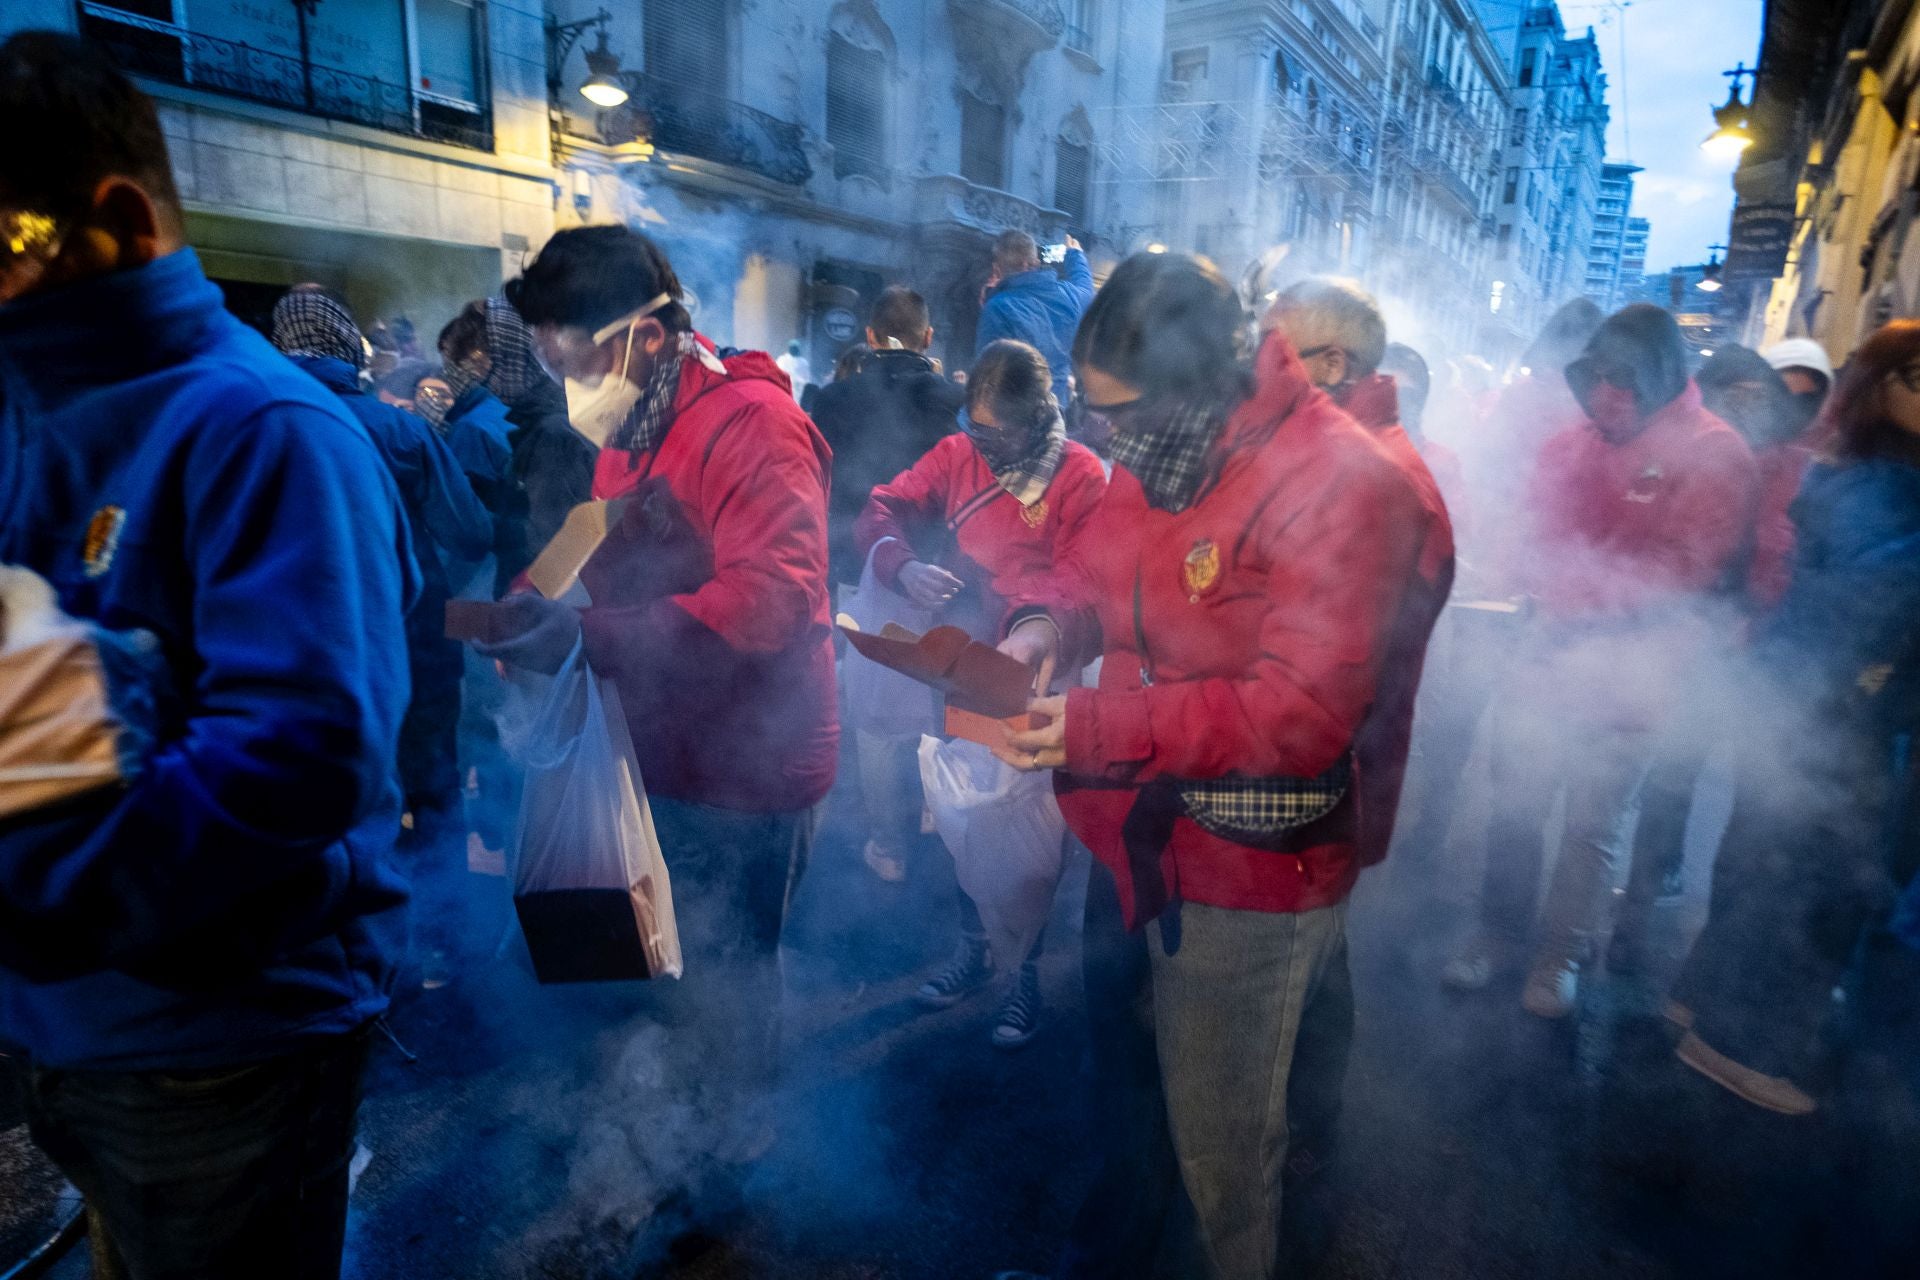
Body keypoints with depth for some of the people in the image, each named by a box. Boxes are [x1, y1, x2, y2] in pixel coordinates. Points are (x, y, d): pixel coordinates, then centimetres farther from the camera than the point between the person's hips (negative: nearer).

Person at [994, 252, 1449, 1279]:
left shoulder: (1341, 486, -22)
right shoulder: (1156, 458, 1)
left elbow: (1302, 712, -28)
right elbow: (1092, 567, 13)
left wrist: (1094, 727, -31)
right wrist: (1046, 623, -10)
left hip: (1248, 874, -7)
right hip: (1136, 841, 8)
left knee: (1219, 1145, 13)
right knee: (1128, 1086, 29)